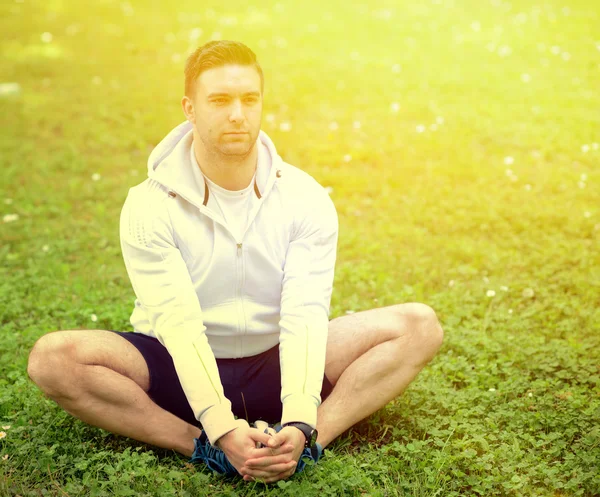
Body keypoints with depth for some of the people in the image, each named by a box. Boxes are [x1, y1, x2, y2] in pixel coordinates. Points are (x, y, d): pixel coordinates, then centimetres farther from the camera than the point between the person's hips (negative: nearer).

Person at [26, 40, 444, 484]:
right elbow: (177, 323, -22)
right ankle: (203, 448, -28)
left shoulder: (306, 199, -7)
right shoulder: (150, 206, -12)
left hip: (277, 366, 2)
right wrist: (220, 428, -35)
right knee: (54, 356, -28)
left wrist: (300, 423, -34)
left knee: (419, 324, -17)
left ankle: (310, 440, -32)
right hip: (183, 373, -1)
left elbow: (305, 314, -19)